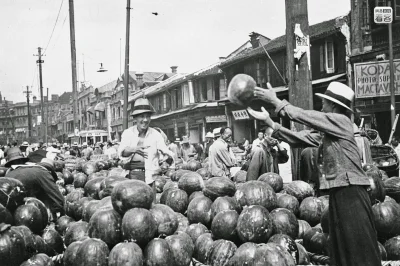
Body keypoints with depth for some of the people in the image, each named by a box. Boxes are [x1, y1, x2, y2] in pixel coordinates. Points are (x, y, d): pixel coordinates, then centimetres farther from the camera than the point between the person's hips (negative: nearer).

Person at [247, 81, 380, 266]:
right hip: (337, 192, 9)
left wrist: (275, 101, -4)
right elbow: (297, 138, 11)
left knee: (359, 247, -3)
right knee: (340, 246, 14)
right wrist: (268, 121, 8)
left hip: (351, 192, -9)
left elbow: (302, 115, -11)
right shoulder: (326, 131, 13)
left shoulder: (341, 121, -10)